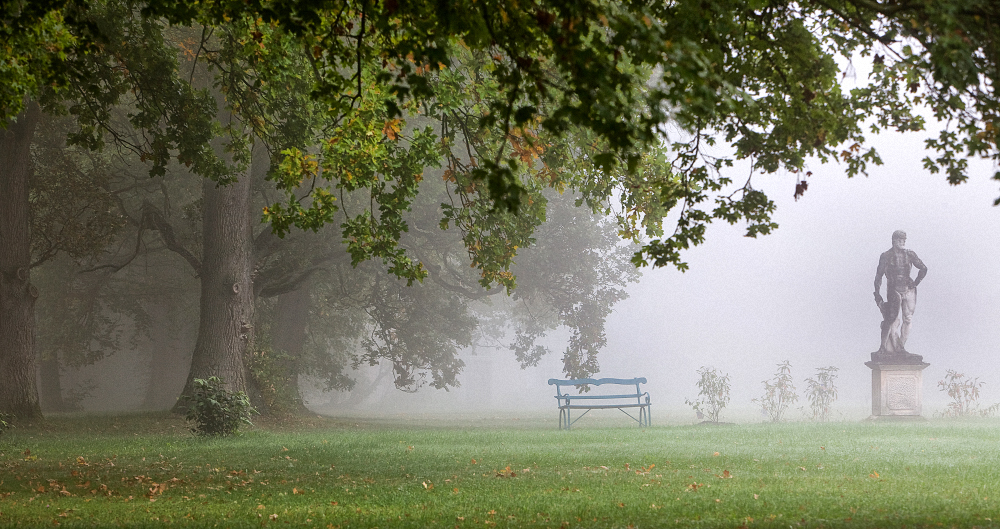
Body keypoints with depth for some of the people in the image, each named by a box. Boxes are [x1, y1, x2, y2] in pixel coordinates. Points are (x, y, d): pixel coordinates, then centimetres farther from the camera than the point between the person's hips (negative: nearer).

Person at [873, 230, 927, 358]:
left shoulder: (910, 254, 7)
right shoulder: (886, 256, -1)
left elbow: (923, 269, 15)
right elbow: (879, 275, 0)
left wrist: (915, 283, 6)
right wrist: (877, 294, -5)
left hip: (909, 290, 4)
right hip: (894, 290, -4)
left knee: (907, 319, 2)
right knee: (894, 320, -14)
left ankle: (901, 348, 10)